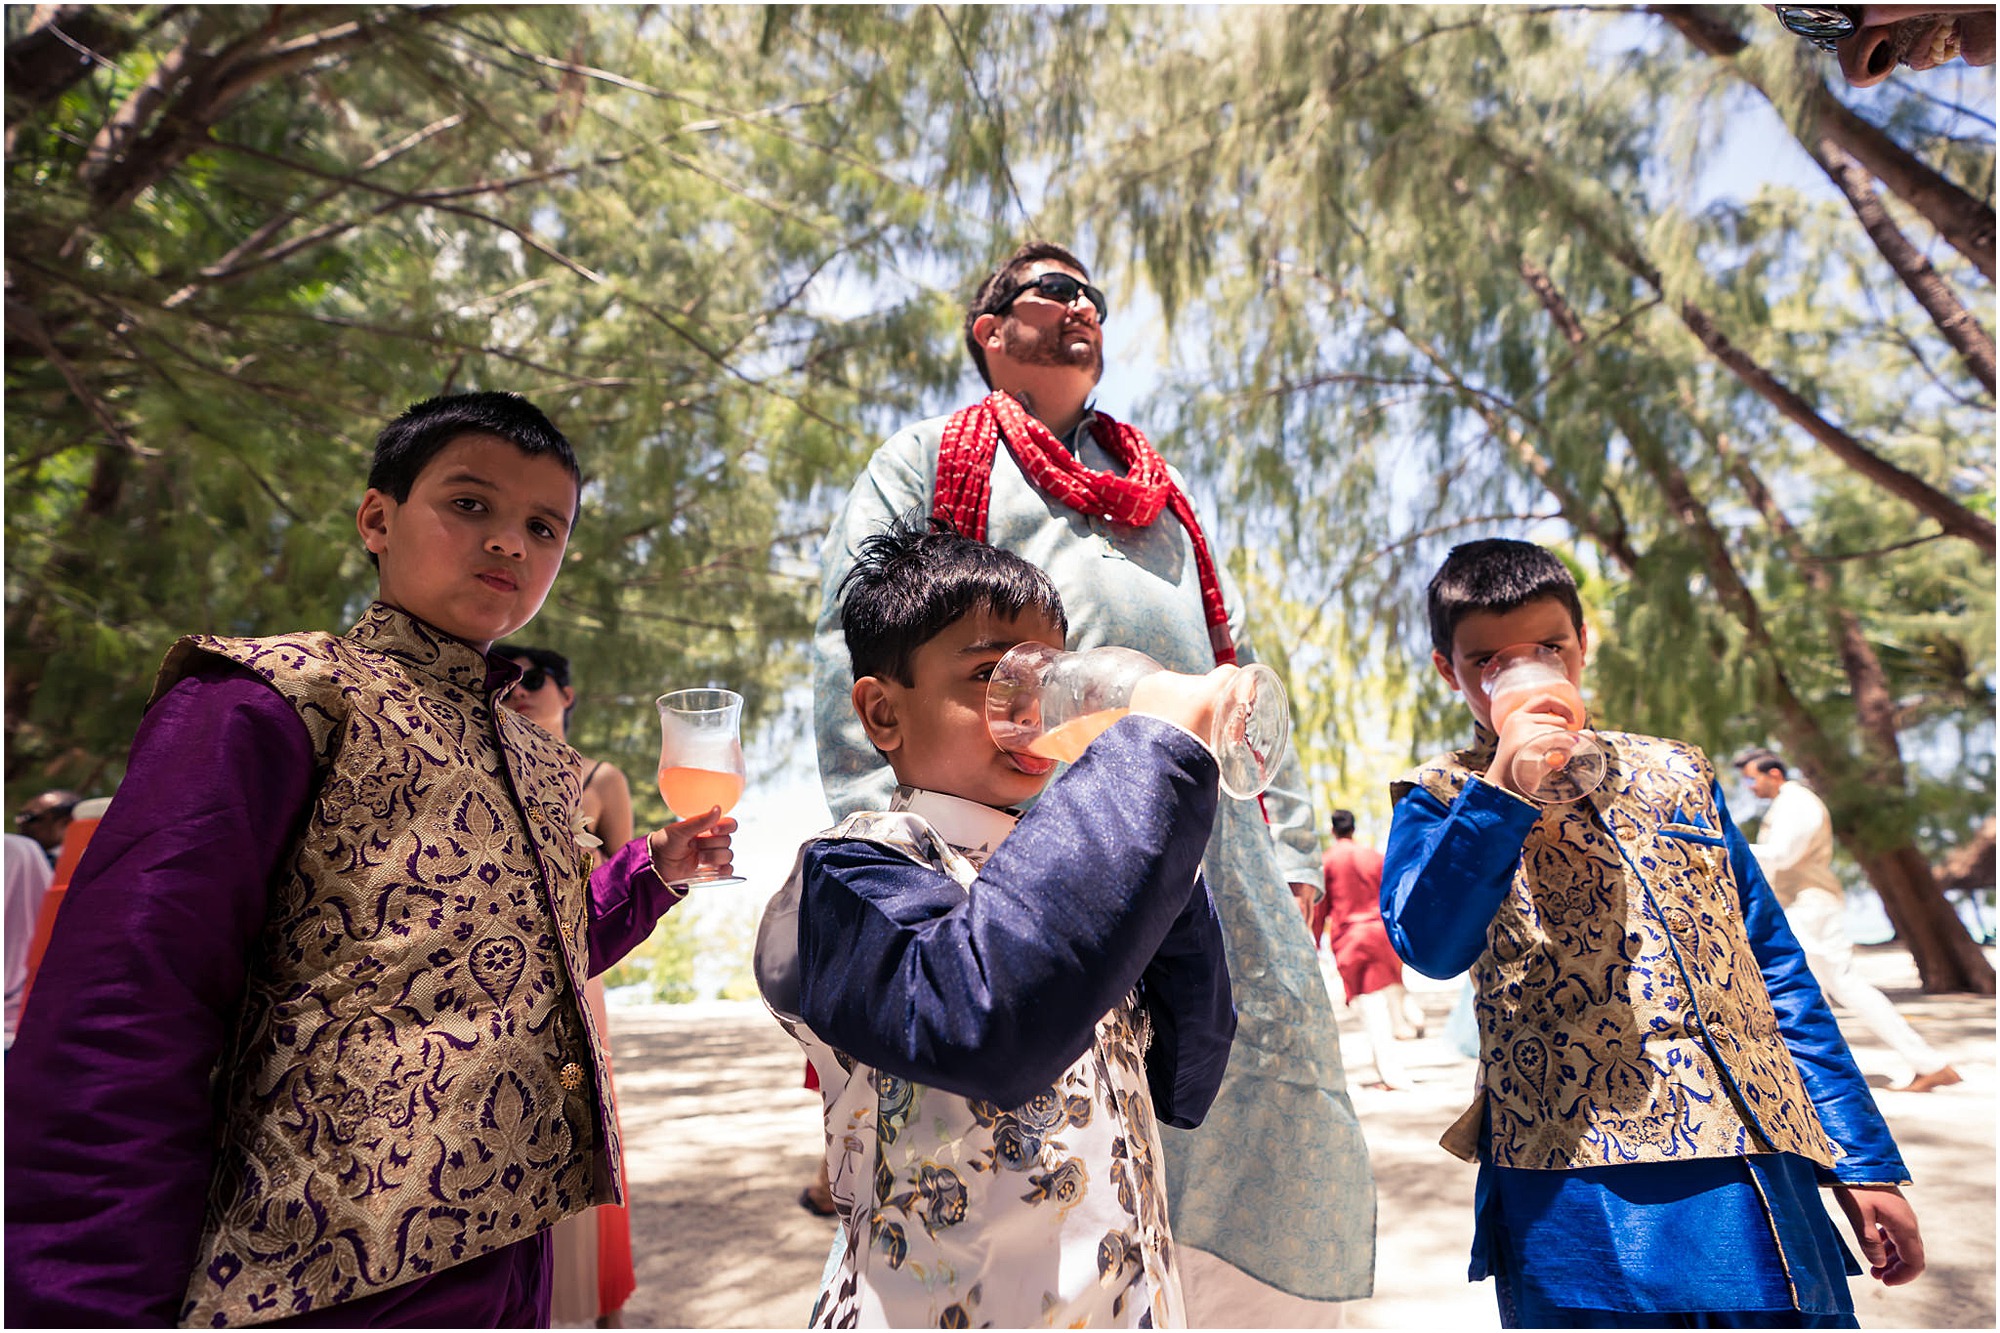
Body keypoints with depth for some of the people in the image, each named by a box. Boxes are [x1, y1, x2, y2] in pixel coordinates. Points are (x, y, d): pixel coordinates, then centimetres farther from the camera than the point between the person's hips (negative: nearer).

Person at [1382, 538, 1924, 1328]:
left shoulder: (1677, 775, 13)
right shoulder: (1440, 802, 2)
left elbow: (1775, 971, 15)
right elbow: (1429, 947, -17)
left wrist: (1864, 1161, 13)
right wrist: (1502, 789, -22)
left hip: (1756, 1172, 4)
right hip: (1576, 1177, -3)